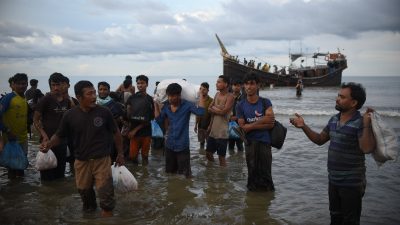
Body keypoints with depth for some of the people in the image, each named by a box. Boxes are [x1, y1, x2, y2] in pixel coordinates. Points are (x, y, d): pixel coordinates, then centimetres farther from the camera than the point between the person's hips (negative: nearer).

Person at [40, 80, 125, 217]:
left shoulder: (104, 112, -8)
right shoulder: (70, 115, -6)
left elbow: (116, 133, 4)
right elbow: (59, 136, 5)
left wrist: (120, 154, 8)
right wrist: (49, 144, -16)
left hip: (102, 160, -2)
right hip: (81, 162, 2)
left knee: (106, 195, -5)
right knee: (85, 192, 17)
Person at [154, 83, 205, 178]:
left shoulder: (187, 105, -13)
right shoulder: (166, 106, 2)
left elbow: (200, 112, -27)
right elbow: (159, 120, 8)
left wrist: (201, 94, -21)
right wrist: (156, 104, 7)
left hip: (182, 145, -5)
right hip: (169, 145, 5)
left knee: (184, 174, 0)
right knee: (169, 172, 20)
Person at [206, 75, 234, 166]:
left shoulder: (230, 96, -11)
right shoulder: (217, 94, 11)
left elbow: (223, 112, -19)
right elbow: (209, 109, 9)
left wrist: (214, 109, -3)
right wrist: (217, 110, -8)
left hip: (222, 132, -7)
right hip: (213, 130, 7)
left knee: (221, 156, -1)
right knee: (208, 153, 16)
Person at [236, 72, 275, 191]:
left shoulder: (265, 102, 0)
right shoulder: (240, 105, 1)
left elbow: (271, 123, -9)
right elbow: (243, 127, -6)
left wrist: (252, 125, -13)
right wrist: (263, 122, -11)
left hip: (265, 142, 0)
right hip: (250, 144, 1)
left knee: (265, 173, 5)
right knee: (253, 173, 9)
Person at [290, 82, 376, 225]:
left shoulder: (360, 123, -19)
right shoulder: (334, 119, 5)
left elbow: (367, 148, -30)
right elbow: (320, 140, 14)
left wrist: (367, 125, -35)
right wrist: (304, 127, 3)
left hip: (352, 183, -7)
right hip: (333, 180, 7)